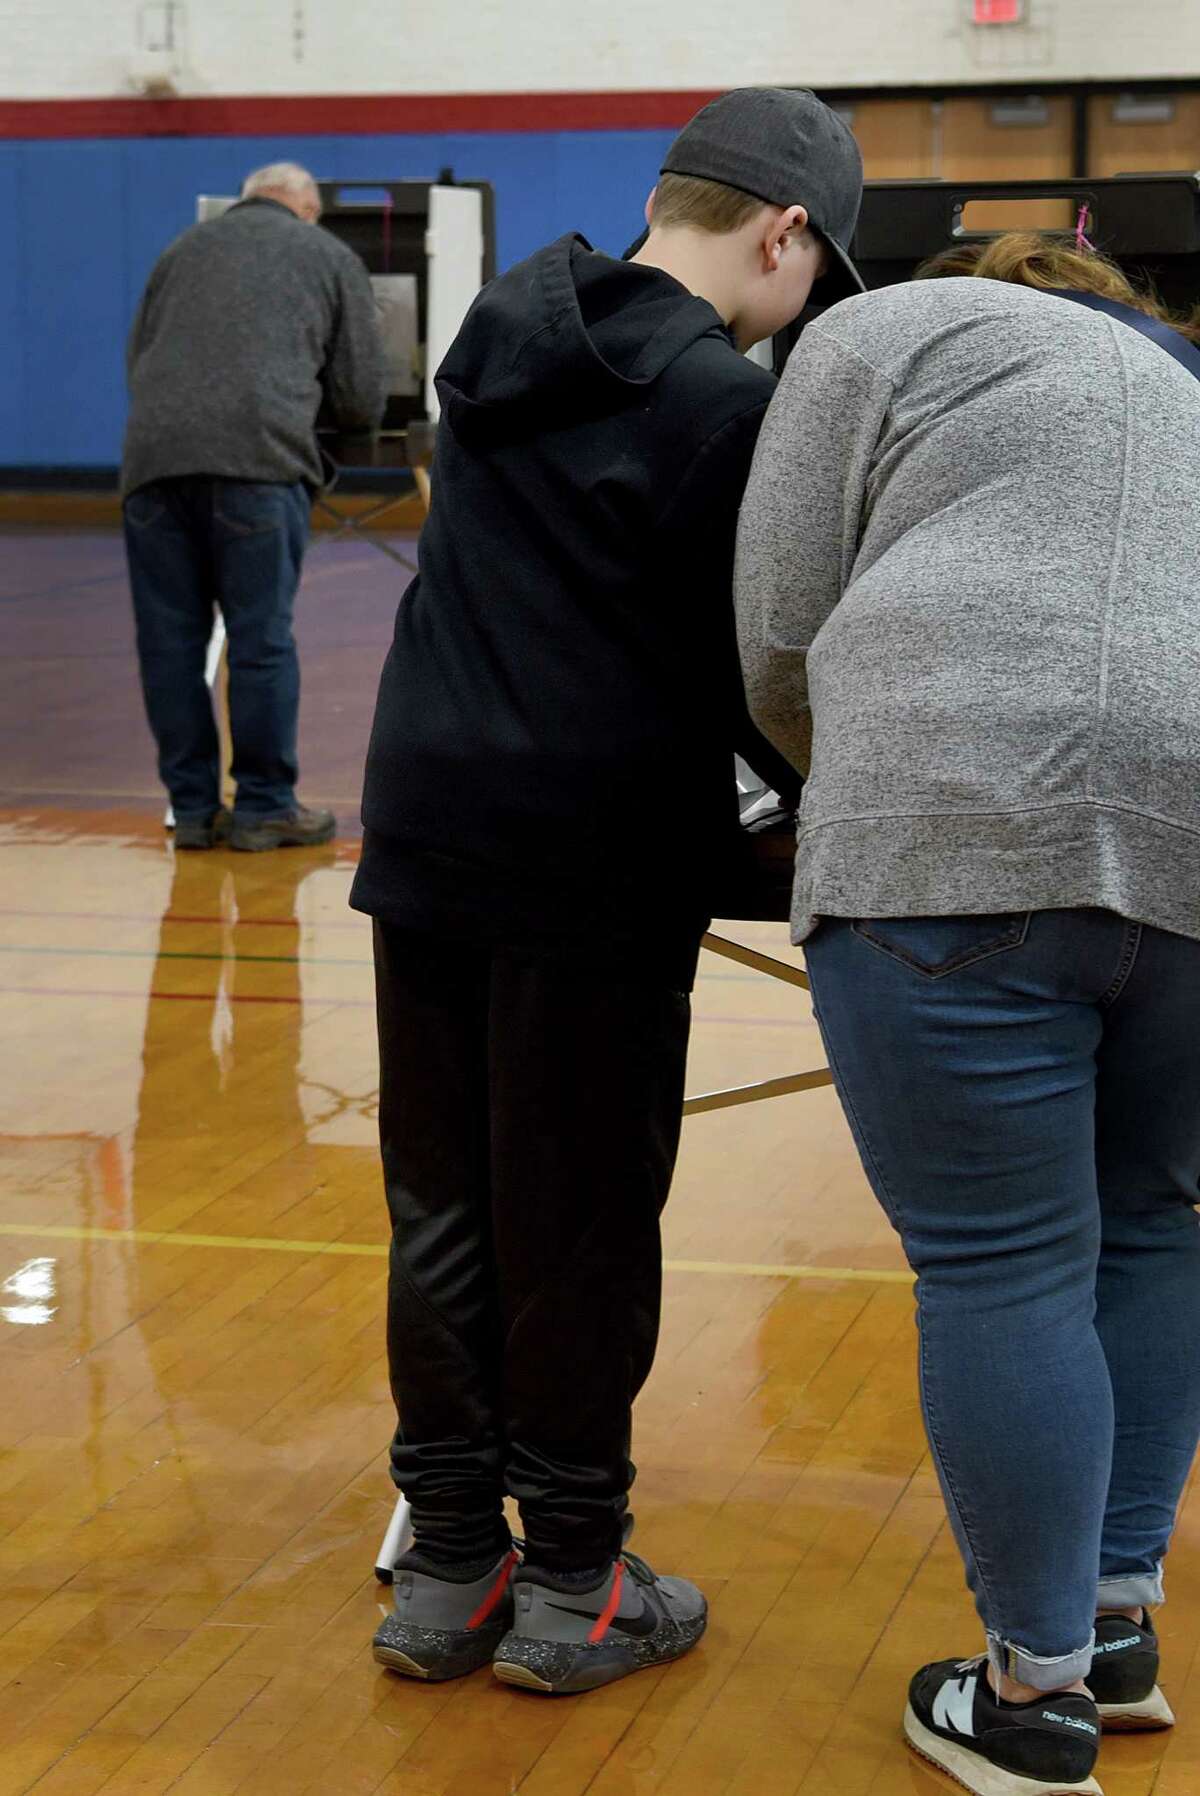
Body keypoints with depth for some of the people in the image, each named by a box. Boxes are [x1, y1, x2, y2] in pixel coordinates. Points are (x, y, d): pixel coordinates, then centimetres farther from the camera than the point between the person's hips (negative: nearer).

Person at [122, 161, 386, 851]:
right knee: (262, 636, 3)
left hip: (154, 454, 3)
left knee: (171, 640, 8)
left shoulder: (184, 248, 26)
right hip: (257, 453, -3)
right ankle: (265, 806, 9)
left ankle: (193, 807, 14)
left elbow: (136, 359, 29)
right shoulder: (330, 256, 18)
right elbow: (364, 399, 16)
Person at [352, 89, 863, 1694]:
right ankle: (571, 1588, 16)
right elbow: (758, 671, -7)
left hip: (425, 832, 7)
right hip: (596, 868, -6)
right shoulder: (730, 405, -11)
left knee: (441, 1214, 11)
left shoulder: (505, 336, 10)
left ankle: (447, 1567, 21)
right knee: (580, 1231, 4)